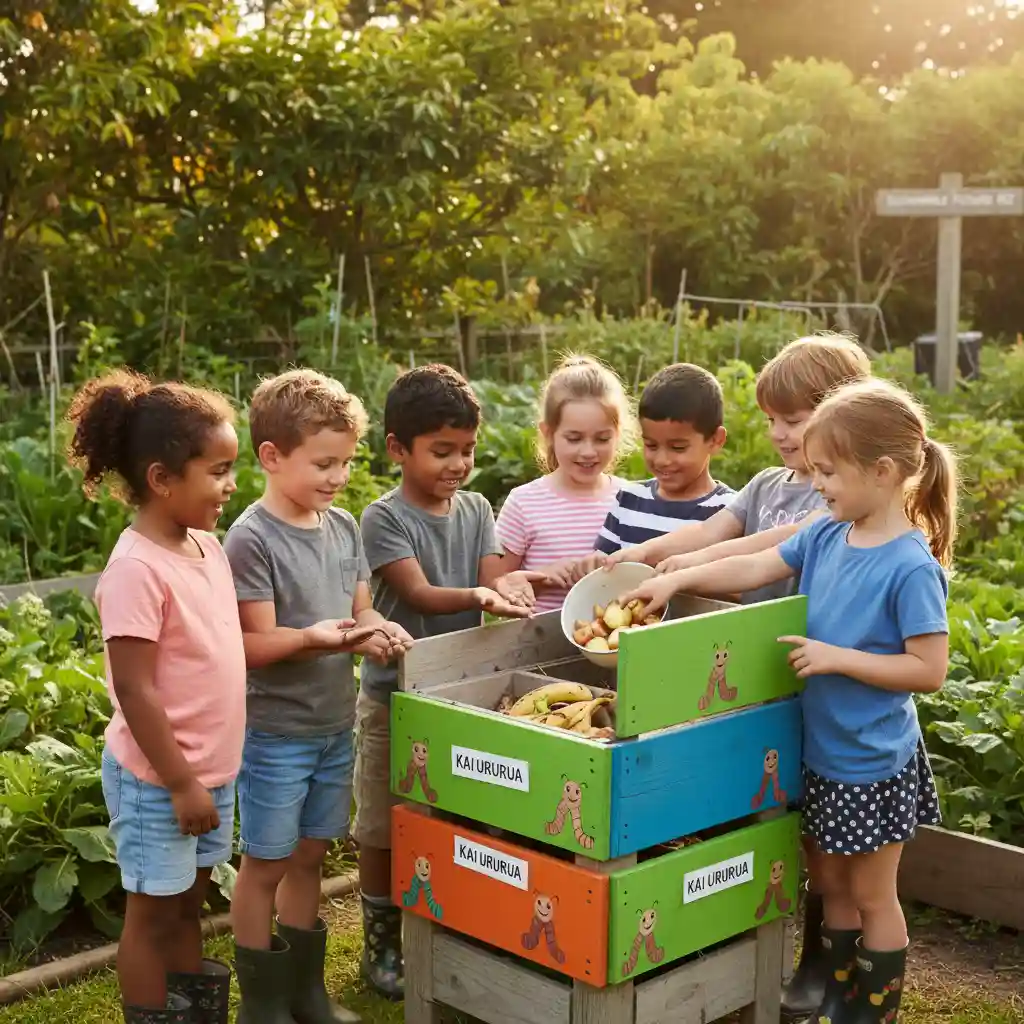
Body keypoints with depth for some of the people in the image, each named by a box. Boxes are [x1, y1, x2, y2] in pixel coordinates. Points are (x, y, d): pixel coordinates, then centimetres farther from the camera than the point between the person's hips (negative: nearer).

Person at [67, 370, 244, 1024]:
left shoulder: (208, 547, 3)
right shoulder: (137, 569, -23)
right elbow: (134, 690, -22)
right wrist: (180, 783, -19)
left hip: (211, 769, 8)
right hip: (159, 779, -8)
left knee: (188, 904, 21)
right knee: (154, 913, 9)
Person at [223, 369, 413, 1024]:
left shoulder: (344, 527, 4)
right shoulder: (252, 538, -17)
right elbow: (255, 644, -19)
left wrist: (379, 630, -13)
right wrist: (320, 637, -35)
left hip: (336, 724, 6)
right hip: (277, 730, -6)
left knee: (309, 856, 18)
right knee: (266, 865, 7)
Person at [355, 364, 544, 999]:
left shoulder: (477, 510, 3)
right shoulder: (384, 519, -12)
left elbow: (488, 585, -4)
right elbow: (418, 594, -22)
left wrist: (506, 583, -28)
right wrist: (479, 595, -39)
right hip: (395, 692, -4)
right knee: (384, 827, 8)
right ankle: (382, 940, 25)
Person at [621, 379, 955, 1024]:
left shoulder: (911, 566, -22)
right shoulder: (827, 536, -2)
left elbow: (930, 669, -21)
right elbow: (756, 568, 4)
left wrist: (836, 657, -23)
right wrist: (677, 580, -4)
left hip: (872, 762, -7)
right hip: (822, 750, 7)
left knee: (872, 896, 10)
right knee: (832, 885, 20)